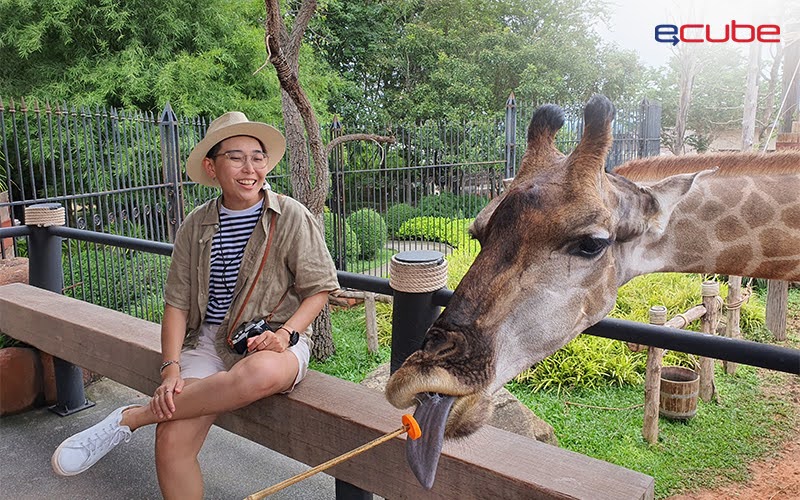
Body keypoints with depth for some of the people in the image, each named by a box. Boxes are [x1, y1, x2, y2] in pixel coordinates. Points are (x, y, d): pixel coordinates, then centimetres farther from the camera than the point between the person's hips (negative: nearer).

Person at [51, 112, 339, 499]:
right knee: (171, 441, -22)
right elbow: (177, 302, 6)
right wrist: (171, 368, -7)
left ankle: (128, 419, -19)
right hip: (210, 340, 3)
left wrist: (285, 334, -14)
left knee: (260, 373, -39)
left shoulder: (292, 217, -3)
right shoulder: (195, 226, 6)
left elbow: (319, 288, 2)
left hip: (275, 341, -2)